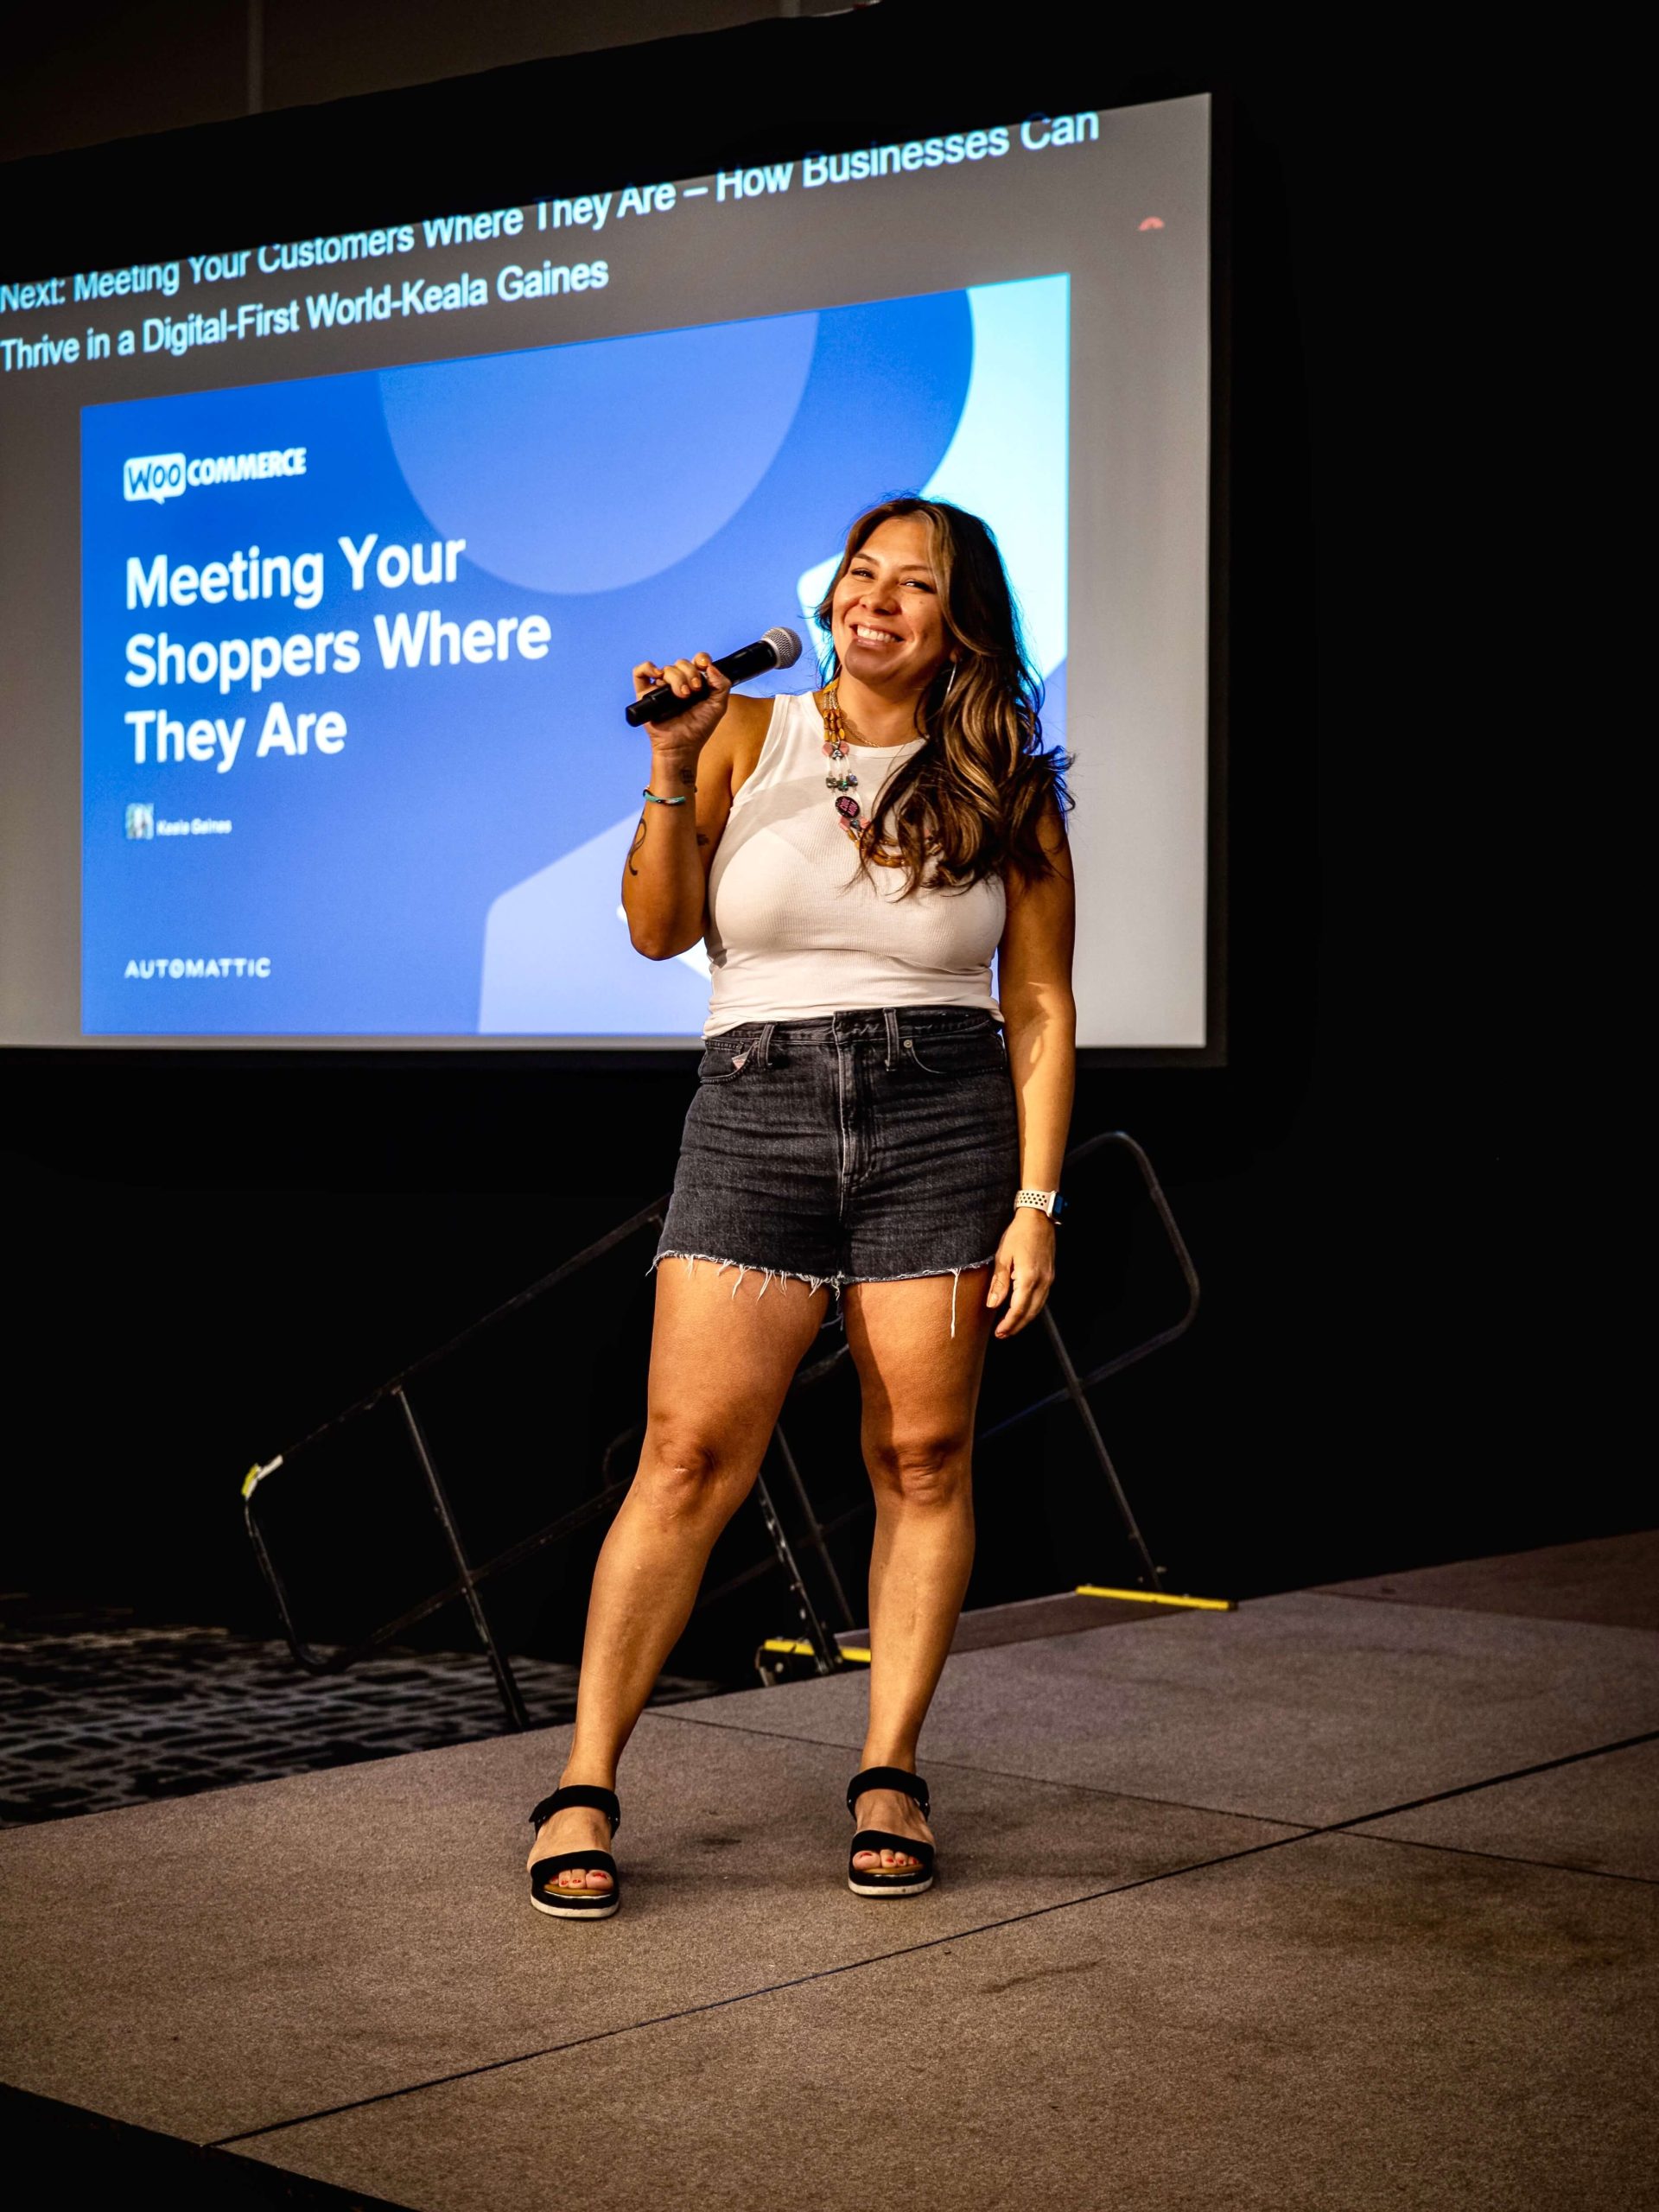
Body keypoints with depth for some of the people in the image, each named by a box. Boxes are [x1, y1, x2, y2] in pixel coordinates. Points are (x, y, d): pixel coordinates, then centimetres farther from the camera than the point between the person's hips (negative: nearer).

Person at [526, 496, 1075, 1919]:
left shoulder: (1005, 789, 7)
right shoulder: (748, 737, 7)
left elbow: (1040, 1010, 6)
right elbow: (658, 931, 3)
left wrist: (1037, 1202, -2)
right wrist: (673, 770, -10)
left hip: (943, 1123, 1)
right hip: (755, 1116, 0)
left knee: (924, 1458, 2)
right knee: (688, 1456, -5)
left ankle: (890, 1774, 14)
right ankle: (585, 1786, -1)